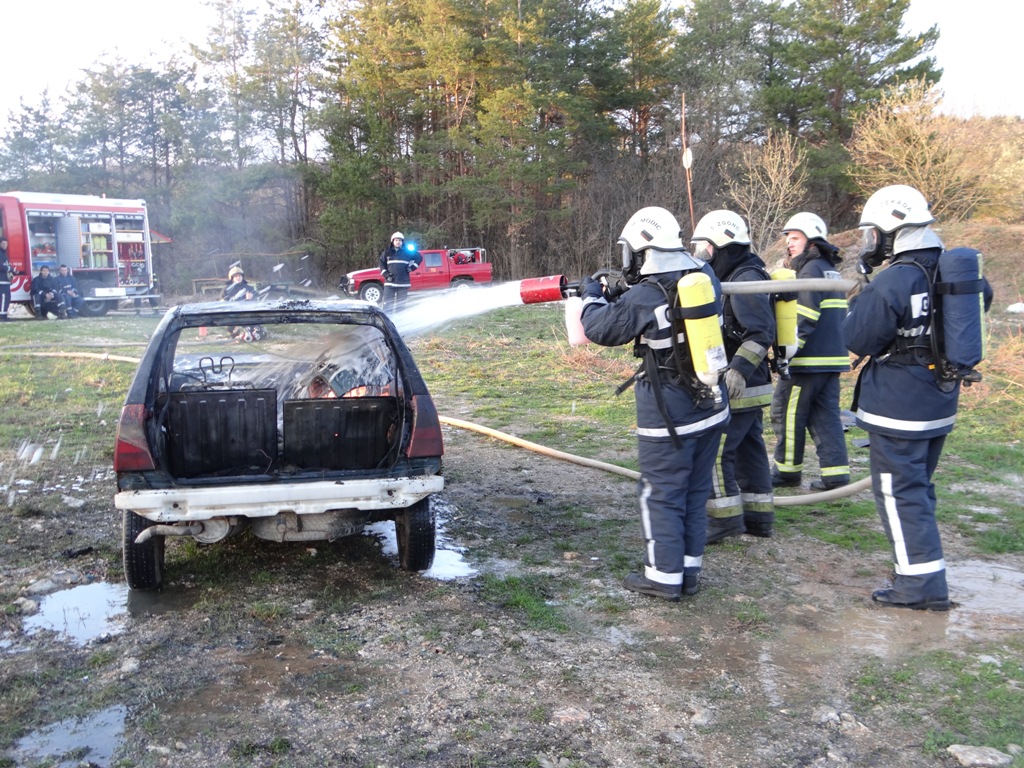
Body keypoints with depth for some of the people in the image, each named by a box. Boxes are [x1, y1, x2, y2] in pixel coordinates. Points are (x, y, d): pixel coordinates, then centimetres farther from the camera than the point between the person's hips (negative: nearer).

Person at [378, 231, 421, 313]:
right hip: (390, 283, 0)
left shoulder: (407, 251, 3)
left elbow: (419, 257, 13)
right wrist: (385, 274, 1)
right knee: (387, 304, -5)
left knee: (400, 304, 5)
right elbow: (381, 263, 14)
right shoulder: (387, 252, 6)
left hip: (403, 283, 0)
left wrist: (412, 267, 3)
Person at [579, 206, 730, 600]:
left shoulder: (644, 297, -18)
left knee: (661, 495, 5)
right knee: (695, 492, 16)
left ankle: (664, 576, 14)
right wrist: (619, 297, 14)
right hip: (711, 407, 7)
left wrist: (592, 296, 12)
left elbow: (602, 329, -7)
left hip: (668, 416, -7)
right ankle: (688, 571, 27)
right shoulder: (705, 278, 3)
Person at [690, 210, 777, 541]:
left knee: (714, 450, -6)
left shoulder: (745, 279, -16)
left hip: (739, 389, -10)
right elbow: (721, 329, 21)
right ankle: (758, 517, 22)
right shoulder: (732, 278, 15)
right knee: (749, 450, 14)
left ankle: (725, 519, 2)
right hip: (749, 386, 10)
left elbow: (761, 333, -23)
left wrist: (738, 370, -28)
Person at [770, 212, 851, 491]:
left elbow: (804, 319, -20)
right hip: (832, 357, 9)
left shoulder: (811, 270, -12)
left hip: (808, 360, -9)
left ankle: (788, 470, 11)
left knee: (786, 413, 2)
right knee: (826, 415, 9)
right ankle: (836, 473, 6)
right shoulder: (831, 270, 17)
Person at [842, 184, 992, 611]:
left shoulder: (891, 283, -22)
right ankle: (922, 564, 33)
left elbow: (857, 340, -15)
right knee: (918, 487, 21)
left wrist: (860, 299, -2)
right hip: (941, 402, 8)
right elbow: (983, 296, 23)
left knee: (899, 493, 0)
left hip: (897, 408, -8)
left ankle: (922, 584, 3)